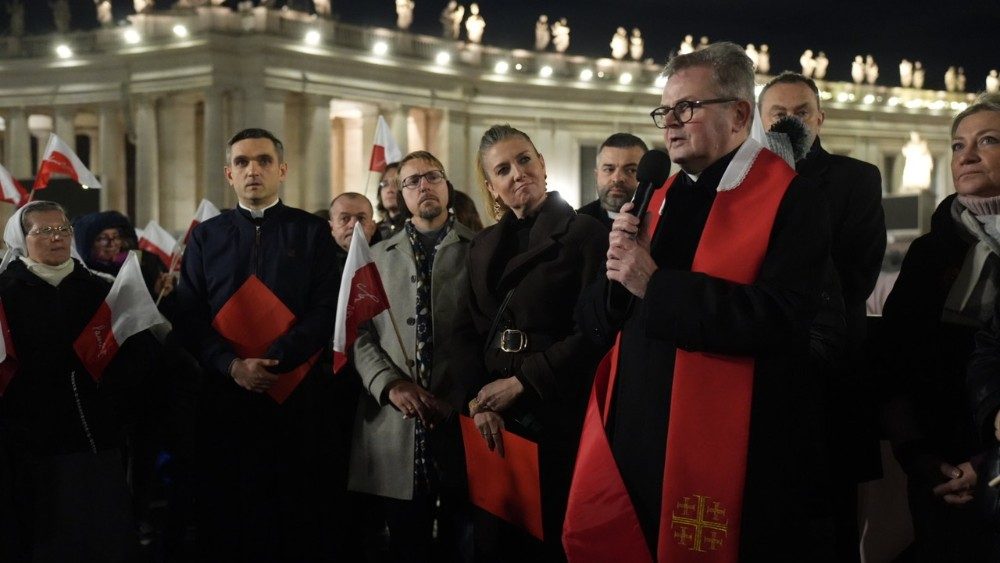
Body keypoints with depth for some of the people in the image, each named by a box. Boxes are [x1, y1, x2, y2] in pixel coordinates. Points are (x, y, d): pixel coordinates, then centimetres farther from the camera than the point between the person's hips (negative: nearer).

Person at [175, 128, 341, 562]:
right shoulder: (206, 237, 11)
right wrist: (233, 366, -13)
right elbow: (190, 318, 4)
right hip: (227, 394, 2)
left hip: (299, 393, -1)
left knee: (303, 514, 2)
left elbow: (326, 311, -3)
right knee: (228, 514, 5)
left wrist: (273, 360, -15)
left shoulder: (313, 232, 6)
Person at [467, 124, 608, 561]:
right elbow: (477, 333, 14)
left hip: (559, 417, -5)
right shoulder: (484, 247, 13)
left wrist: (520, 382, -12)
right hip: (496, 421, 5)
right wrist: (480, 401, -3)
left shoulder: (584, 233, -6)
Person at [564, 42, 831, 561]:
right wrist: (617, 271, -9)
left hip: (722, 458, -6)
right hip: (628, 448, 6)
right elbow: (594, 324, 12)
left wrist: (656, 285, -18)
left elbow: (781, 319, -24)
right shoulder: (659, 201, 14)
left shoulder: (791, 200, -7)